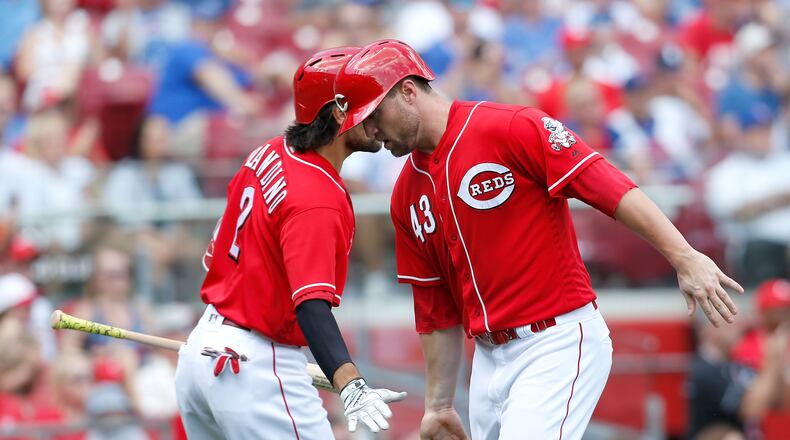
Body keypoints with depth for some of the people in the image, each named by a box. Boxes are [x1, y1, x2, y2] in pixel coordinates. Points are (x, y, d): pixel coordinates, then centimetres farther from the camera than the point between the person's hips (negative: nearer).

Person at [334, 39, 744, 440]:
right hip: (488, 358, 8)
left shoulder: (510, 127, -10)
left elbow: (607, 184, -17)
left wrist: (684, 258, -26)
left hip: (558, 345, -8)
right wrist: (439, 405, 19)